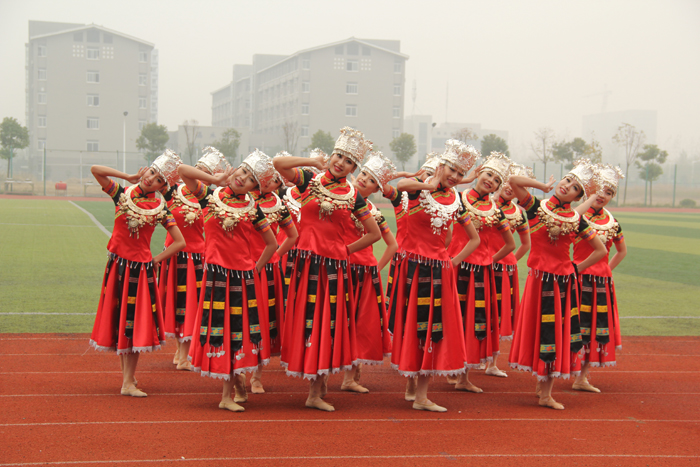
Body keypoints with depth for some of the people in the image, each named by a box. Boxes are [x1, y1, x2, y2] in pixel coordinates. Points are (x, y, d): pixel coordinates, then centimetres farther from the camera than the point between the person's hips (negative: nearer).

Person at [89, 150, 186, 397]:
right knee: (117, 320, 6)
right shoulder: (122, 194, 0)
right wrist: (129, 176, -7)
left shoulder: (159, 208, -3)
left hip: (141, 268, -1)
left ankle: (128, 382, 2)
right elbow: (95, 170, -10)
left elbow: (180, 242, -2)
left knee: (135, 324, -2)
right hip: (117, 265, 1)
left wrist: (155, 260, -6)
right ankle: (126, 374, 17)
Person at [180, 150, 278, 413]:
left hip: (243, 277, 0)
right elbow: (183, 171, -3)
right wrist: (217, 179, -5)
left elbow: (272, 244, 8)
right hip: (216, 274, 0)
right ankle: (234, 381, 16)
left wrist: (256, 269, 2)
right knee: (217, 328, 1)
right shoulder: (211, 196, 3)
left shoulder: (251, 208, 2)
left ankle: (227, 394, 12)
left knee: (238, 331, 3)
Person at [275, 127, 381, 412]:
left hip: (335, 266, 1)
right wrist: (314, 162, -7)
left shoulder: (352, 195, 5)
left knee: (329, 324, 3)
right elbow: (278, 164, -12)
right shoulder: (310, 180, 4)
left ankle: (316, 392, 14)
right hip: (307, 262, -1)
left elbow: (375, 234, 8)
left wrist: (346, 250, 3)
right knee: (306, 320, 1)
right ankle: (315, 388, 10)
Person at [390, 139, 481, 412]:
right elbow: (401, 185, -31)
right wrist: (430, 185, -28)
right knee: (412, 327, 1)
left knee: (435, 330, 2)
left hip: (439, 271, 4)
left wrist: (454, 261, 8)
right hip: (414, 267, -4)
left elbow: (475, 239, 17)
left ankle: (421, 393, 9)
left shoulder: (456, 202, 8)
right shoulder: (419, 188, -4)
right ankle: (414, 386, 14)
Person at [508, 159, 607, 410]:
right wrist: (545, 186, -7)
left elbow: (601, 250, 9)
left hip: (564, 282, 2)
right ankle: (543, 385, 14)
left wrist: (577, 267, 2)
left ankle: (546, 392, 16)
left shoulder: (576, 220, 3)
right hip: (539, 279, -2)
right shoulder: (536, 207, -2)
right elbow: (514, 181, -17)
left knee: (558, 333, 6)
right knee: (539, 331, 1)